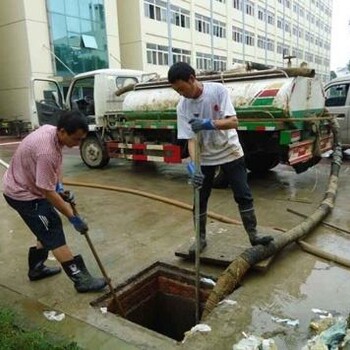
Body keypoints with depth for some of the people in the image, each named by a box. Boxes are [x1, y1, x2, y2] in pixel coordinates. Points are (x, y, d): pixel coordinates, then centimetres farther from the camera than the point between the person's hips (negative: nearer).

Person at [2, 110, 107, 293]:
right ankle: (81, 279, 0)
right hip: (23, 194, -9)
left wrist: (60, 186, 0)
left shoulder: (51, 130, -7)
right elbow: (48, 192, -29)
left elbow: (56, 164, 11)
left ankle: (36, 268, 35)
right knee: (54, 234, -7)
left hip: (27, 186, 9)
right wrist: (73, 217, -21)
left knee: (48, 230, 18)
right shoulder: (46, 151, -35)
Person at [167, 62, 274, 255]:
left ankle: (253, 235, 17)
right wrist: (193, 164, -33)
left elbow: (233, 122, -25)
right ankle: (201, 238, 22)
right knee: (200, 200, 5)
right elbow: (191, 139, -17)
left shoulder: (218, 90, -19)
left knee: (244, 195, 3)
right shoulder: (182, 107, -13)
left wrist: (208, 123, -43)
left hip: (230, 152, -1)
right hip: (205, 157, 2)